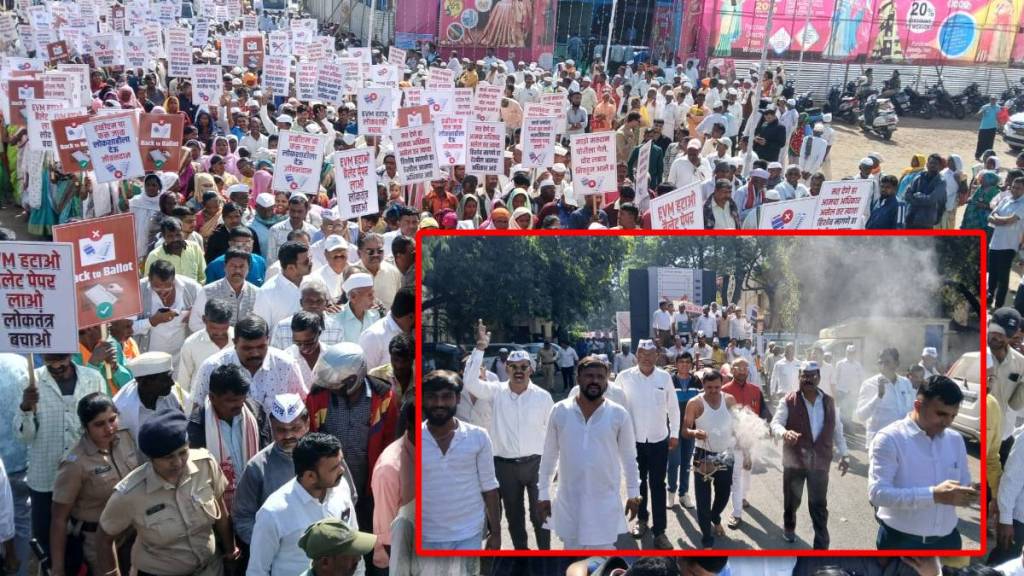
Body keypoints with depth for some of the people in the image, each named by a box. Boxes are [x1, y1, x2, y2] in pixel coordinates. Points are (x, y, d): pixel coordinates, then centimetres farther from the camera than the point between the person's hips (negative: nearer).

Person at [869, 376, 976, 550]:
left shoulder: (956, 440, 8)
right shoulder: (889, 439, -12)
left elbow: (963, 486, 13)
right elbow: (877, 493, -21)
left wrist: (972, 492, -12)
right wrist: (934, 495, -30)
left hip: (947, 540, 5)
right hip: (900, 541, -5)